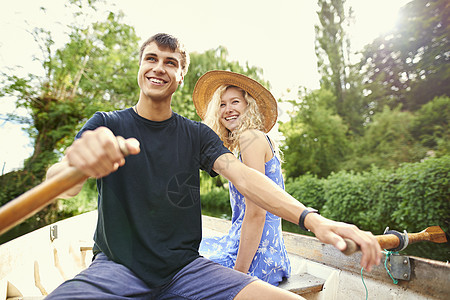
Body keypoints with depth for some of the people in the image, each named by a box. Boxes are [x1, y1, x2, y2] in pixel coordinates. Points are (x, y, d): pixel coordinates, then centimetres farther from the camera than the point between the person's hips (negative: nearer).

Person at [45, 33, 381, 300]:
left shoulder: (197, 135, 5)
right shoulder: (106, 125, 2)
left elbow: (243, 176, -8)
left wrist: (312, 219, -24)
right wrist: (78, 163, -40)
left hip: (185, 267, 2)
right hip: (117, 267, -1)